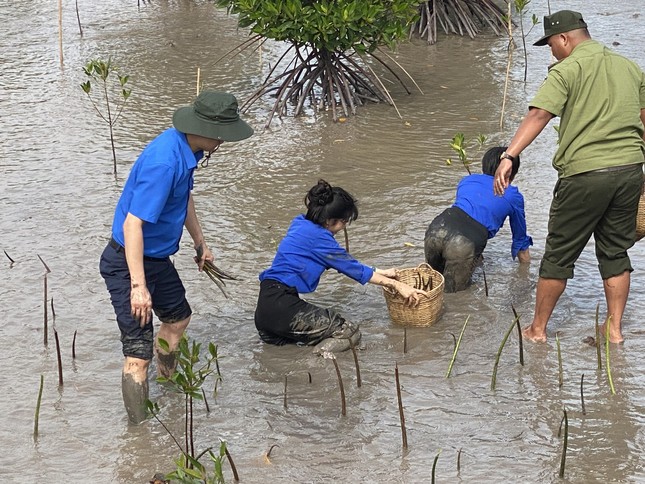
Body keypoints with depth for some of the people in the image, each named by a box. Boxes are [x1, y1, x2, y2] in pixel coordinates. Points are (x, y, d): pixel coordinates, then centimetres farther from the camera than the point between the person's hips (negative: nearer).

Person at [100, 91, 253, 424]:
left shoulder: (187, 149, 0)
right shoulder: (164, 162, -31)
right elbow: (133, 224, -33)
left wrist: (200, 243, 31)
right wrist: (138, 285, -34)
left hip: (158, 257, 11)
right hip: (129, 263, -11)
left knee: (178, 318, 31)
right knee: (138, 355, -12)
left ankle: (167, 383, 56)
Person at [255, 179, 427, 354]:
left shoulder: (301, 224, 14)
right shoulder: (318, 237, -12)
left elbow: (346, 263, 22)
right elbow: (353, 268, -4)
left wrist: (380, 273, 23)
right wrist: (397, 285, 2)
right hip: (281, 305, -10)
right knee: (350, 333, -9)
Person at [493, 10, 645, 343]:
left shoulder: (567, 70, -5)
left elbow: (538, 116, -18)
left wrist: (508, 156, -26)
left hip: (585, 174, -5)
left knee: (559, 255, 6)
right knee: (616, 252, 17)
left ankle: (538, 329, 15)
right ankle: (614, 329, 18)